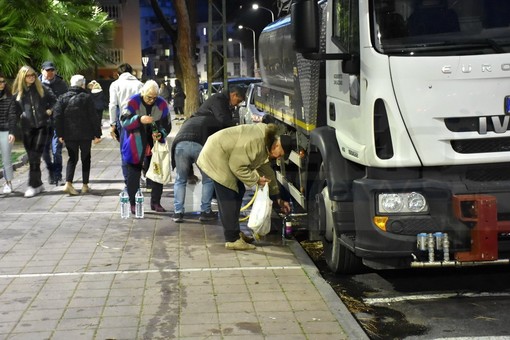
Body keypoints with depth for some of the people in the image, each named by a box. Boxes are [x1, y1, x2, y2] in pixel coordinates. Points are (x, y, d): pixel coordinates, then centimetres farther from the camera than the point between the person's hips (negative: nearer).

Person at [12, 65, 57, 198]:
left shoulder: (41, 88, 4)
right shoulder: (18, 92, 8)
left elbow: (54, 100, 11)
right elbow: (15, 109, 11)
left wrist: (49, 110, 0)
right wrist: (21, 116, -4)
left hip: (41, 126, -2)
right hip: (27, 128, 3)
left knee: (35, 157, -10)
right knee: (32, 158, 7)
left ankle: (33, 185, -8)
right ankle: (38, 184, 18)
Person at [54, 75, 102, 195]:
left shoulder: (63, 98, 3)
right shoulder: (87, 97, -5)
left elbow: (57, 116, -1)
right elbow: (93, 117, -8)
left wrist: (60, 134, 3)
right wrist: (97, 134, -3)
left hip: (69, 135, 2)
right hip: (85, 134, -2)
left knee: (72, 158, 10)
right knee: (85, 158, 11)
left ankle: (68, 183, -9)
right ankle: (85, 185, 12)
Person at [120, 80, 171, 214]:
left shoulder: (162, 104, -3)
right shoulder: (133, 102, -12)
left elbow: (167, 125, 5)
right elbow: (124, 121, -18)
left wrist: (161, 134, -16)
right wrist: (139, 120, -33)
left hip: (155, 145, 3)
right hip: (136, 146, -3)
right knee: (134, 174, 2)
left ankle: (156, 202, 18)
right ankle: (133, 204, 11)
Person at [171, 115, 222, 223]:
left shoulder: (189, 121, 43)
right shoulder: (215, 122, 32)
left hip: (180, 144, 3)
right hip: (200, 145, -3)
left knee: (180, 180, 20)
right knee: (208, 180, 18)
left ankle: (178, 212, 17)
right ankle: (205, 212, 20)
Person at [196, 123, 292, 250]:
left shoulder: (266, 145, 6)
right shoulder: (256, 141, -26)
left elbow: (267, 171, 15)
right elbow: (237, 166, -25)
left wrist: (278, 198, 16)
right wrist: (255, 179, -14)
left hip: (227, 158, 11)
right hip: (216, 156, -10)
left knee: (238, 192, 12)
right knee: (228, 197, -11)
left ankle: (235, 232, 21)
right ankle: (232, 240, -8)